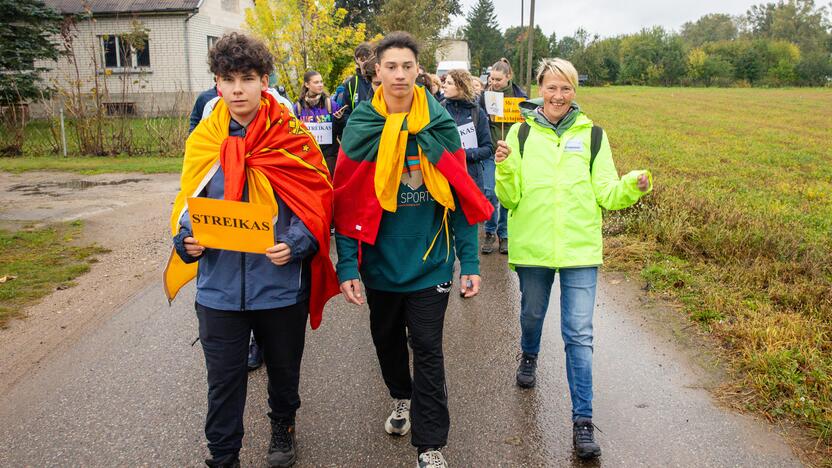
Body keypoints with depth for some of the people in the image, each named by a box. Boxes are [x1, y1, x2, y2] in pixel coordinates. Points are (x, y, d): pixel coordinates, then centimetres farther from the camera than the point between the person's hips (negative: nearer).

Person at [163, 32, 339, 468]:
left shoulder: (292, 136, -7)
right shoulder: (203, 140, 1)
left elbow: (318, 202, -7)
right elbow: (187, 205, 7)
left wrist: (295, 244, -24)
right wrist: (187, 240, -13)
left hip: (281, 284, -1)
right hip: (220, 288, 1)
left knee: (283, 369, 20)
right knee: (223, 379, 10)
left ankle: (283, 428, 48)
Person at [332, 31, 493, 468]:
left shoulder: (440, 124, -5)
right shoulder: (360, 126, -5)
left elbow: (462, 198, -3)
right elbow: (348, 204, -5)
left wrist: (469, 261, -6)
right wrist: (347, 266, -11)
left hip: (430, 262, -2)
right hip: (380, 262, 2)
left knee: (427, 349, 2)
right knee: (387, 340, 20)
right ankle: (402, 398, 49)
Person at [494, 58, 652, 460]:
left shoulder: (592, 134, 1)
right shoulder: (522, 133, 0)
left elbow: (606, 194, 1)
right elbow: (510, 198, -2)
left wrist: (633, 186, -18)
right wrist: (505, 169, -20)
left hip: (579, 248, -1)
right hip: (532, 246, 1)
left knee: (579, 335, -2)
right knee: (532, 314, 22)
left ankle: (583, 421, 7)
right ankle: (529, 357, 55)